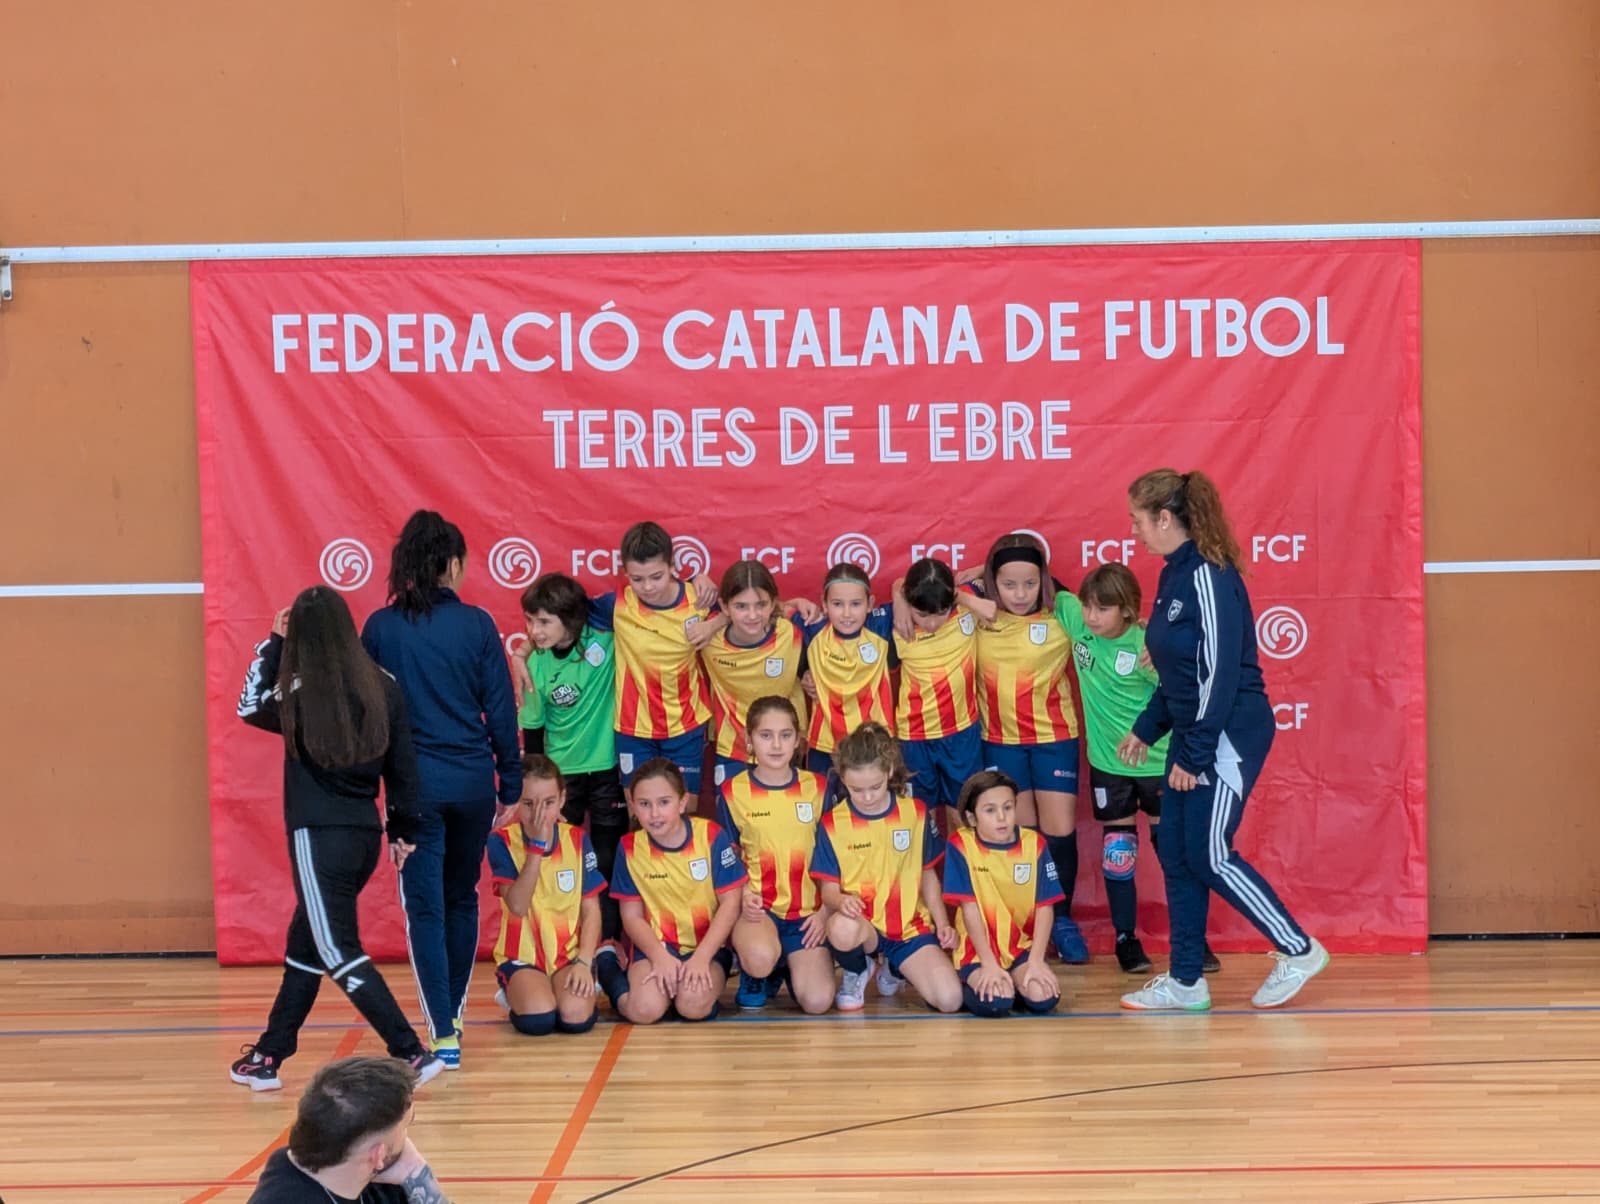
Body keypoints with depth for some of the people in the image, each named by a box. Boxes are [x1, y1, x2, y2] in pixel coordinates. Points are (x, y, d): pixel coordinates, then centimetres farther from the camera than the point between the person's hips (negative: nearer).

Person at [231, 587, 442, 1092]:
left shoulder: (300, 693, -11)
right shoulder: (382, 686, 2)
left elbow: (250, 708, 10)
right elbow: (403, 763, 7)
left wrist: (272, 643, 13)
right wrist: (404, 830, 16)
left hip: (320, 837, -6)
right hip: (366, 835, 6)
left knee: (337, 952, -2)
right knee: (305, 942, 19)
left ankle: (413, 1055, -10)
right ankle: (269, 1055, 27)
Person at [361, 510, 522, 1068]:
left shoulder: (380, 628, -3)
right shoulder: (476, 625, -4)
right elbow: (501, 711, -1)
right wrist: (511, 786, 7)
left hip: (414, 782, -1)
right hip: (473, 780, 1)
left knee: (426, 906, 1)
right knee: (462, 898, 18)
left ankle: (443, 1033, -7)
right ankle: (454, 1015, 29)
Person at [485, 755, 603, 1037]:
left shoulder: (577, 840, 1)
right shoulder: (501, 841, -7)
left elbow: (591, 910, 2)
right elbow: (517, 905, -19)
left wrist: (584, 962, -11)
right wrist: (537, 846, -24)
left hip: (569, 952, 1)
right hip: (522, 957, -1)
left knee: (575, 1017, -29)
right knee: (537, 1020, -30)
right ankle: (515, 996, 5)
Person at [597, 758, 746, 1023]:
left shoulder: (711, 836, -8)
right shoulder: (630, 848, -2)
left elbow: (730, 904, -7)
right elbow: (632, 916, 1)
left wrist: (701, 958, -16)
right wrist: (661, 958, -15)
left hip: (708, 945, -2)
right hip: (656, 945, 2)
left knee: (693, 1005, -32)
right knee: (644, 1010, -25)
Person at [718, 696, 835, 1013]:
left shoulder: (817, 788, 4)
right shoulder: (732, 792, 1)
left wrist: (826, 911, -2)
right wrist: (742, 898, -12)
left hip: (807, 910, 2)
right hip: (757, 907, -2)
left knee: (817, 1001, -18)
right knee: (760, 958, -37)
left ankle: (787, 966, 18)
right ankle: (755, 975, 3)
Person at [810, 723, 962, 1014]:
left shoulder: (916, 813, 4)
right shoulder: (832, 823, -2)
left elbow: (928, 874, 13)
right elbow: (829, 889, -2)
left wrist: (942, 923, 3)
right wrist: (841, 901, -26)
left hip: (910, 926, 2)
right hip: (862, 923, -2)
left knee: (950, 999, -20)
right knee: (842, 928, -41)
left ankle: (896, 967, 17)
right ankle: (855, 973, 0)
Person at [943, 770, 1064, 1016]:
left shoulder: (1034, 844, -3)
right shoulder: (961, 846, -9)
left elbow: (1045, 908, -4)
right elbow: (970, 908, -11)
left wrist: (1036, 961, -13)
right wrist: (989, 963, -15)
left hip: (1022, 947, 2)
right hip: (978, 950, -2)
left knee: (1044, 998, -24)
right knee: (994, 1002, -28)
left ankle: (1014, 981, 10)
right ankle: (971, 985, 6)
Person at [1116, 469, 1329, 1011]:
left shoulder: (1208, 577, -18)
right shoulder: (1174, 576, 10)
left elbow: (1220, 672, -21)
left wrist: (1194, 755, -19)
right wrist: (1146, 729, 18)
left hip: (1230, 735, -9)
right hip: (1193, 732, 9)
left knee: (1209, 855, -6)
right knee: (1176, 855, 8)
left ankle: (1297, 950, 8)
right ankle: (1185, 981, 14)